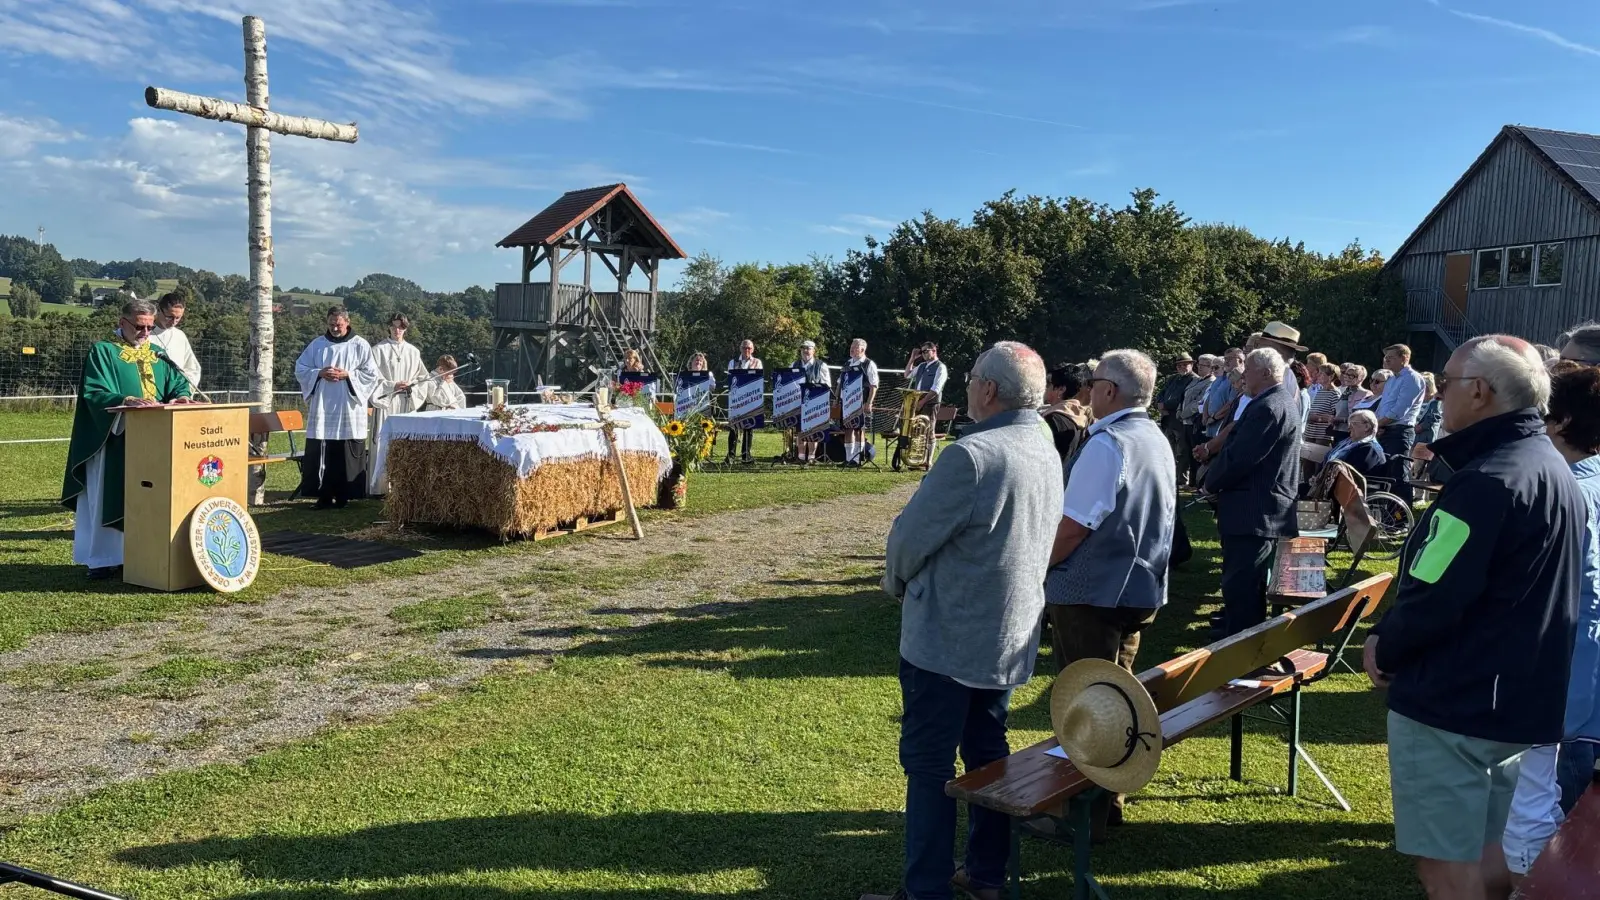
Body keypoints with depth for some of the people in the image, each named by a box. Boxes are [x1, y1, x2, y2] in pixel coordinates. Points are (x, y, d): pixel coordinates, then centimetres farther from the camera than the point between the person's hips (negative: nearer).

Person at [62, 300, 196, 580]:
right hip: (113, 441, -5)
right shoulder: (102, 352, -2)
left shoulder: (158, 354, 15)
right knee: (109, 497, -2)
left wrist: (180, 397, -16)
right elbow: (95, 393, -14)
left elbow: (179, 383, 7)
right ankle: (104, 558, 4)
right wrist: (128, 401, -31)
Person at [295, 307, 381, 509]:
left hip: (348, 410, -2)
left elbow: (371, 374, -1)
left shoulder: (360, 345, 3)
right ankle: (323, 495, 6)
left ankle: (343, 495, 6)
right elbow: (300, 368, 11)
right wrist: (319, 373, -7)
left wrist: (347, 375, -13)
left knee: (346, 455, -1)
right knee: (319, 454, -1)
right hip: (321, 409, 2)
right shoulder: (317, 344, 10)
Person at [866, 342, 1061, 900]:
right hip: (1012, 638, 8)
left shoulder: (971, 455, -24)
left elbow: (911, 535, -18)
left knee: (929, 765, 2)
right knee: (987, 753, 19)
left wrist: (896, 582, 4)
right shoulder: (1047, 454, 4)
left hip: (946, 638, -8)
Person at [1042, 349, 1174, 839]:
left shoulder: (1107, 444, -21)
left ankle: (1083, 814, 14)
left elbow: (1073, 526, -23)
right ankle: (1109, 802, 32)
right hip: (1141, 587, 9)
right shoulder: (1158, 442, 7)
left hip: (1090, 594, -9)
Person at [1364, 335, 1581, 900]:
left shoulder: (1484, 482, -22)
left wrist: (1384, 648, -6)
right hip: (1530, 702, 9)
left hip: (1453, 705, -9)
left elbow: (1433, 599, -25)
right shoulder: (1556, 472, 9)